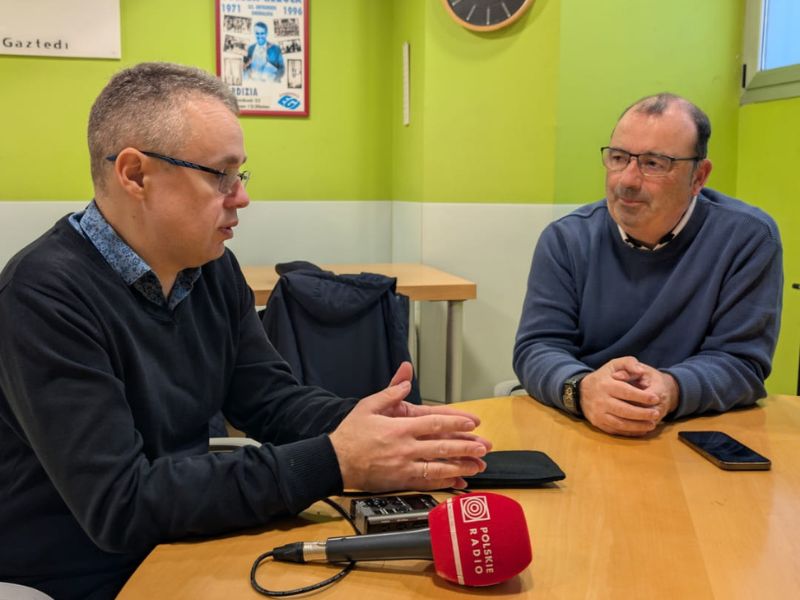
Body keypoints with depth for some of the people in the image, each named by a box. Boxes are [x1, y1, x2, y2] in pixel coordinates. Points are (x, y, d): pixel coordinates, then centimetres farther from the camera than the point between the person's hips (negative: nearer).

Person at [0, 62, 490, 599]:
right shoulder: (45, 295, -22)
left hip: (179, 549, 6)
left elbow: (272, 398, 3)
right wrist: (331, 463, -29)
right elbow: (119, 504, -27)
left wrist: (368, 426, -17)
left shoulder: (212, 267, 1)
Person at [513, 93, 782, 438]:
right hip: (572, 432, 0)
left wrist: (672, 389, -27)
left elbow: (741, 360, -6)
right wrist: (582, 388, -28)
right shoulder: (566, 239, -1)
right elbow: (537, 347, -5)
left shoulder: (747, 238, -4)